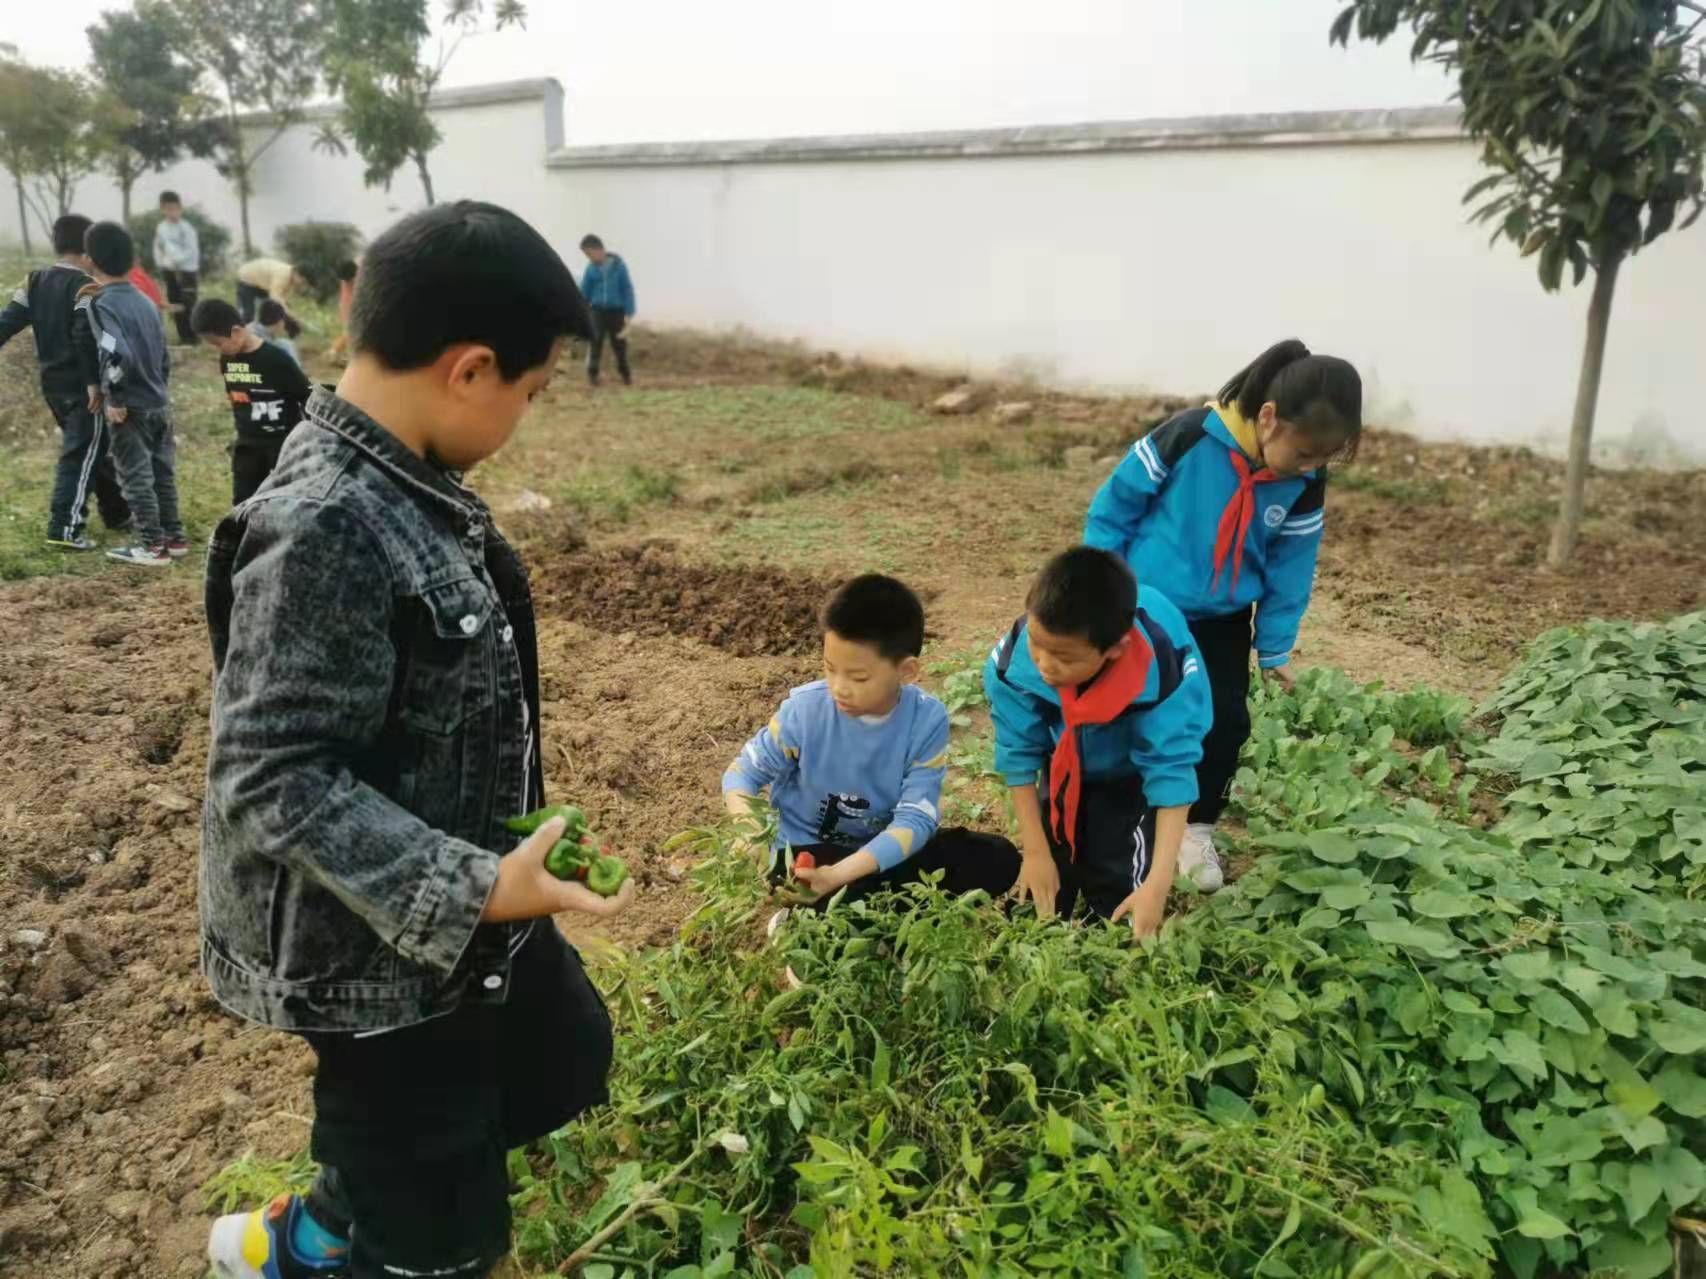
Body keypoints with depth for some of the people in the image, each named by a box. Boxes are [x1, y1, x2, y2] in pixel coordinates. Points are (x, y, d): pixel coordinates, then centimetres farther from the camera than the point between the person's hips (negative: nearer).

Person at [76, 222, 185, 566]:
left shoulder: (100, 304, -12)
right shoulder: (146, 302, 9)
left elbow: (117, 354, -26)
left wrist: (114, 399, -17)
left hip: (131, 407, -7)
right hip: (160, 403, 7)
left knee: (136, 477, 1)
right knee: (163, 473, 15)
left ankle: (152, 545, 4)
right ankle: (174, 538, 21)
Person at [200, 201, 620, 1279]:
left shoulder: (406, 482, 0)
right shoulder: (326, 528, -30)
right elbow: (272, 781, -28)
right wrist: (475, 892, -32)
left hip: (458, 903, 9)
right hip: (380, 947, -9)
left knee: (566, 1057, 30)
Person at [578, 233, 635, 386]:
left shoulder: (618, 264, -7)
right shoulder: (591, 267, 0)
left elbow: (627, 289, -5)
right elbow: (584, 290, 6)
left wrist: (629, 313, -9)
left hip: (616, 310, -1)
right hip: (597, 309, 1)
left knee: (619, 343, 6)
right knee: (595, 341, -6)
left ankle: (625, 373, 20)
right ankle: (592, 373, 2)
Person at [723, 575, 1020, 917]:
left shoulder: (927, 721, -17)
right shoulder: (805, 709, -16)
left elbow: (915, 818, -21)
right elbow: (747, 769, -3)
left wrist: (842, 874, -34)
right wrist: (740, 813, -28)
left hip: (885, 853, 3)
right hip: (809, 852, -2)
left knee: (998, 858, -17)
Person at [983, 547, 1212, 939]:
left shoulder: (1165, 673, -42)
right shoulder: (1013, 662, -37)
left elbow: (1171, 772, -33)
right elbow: (1018, 755, -21)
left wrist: (1157, 884, -36)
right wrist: (1035, 851, -15)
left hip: (1131, 775, -2)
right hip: (1063, 770, 2)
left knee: (1116, 895, -8)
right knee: (1041, 902, 9)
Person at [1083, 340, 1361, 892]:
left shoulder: (1305, 486, -13)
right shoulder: (1188, 437, -27)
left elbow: (1290, 566, 0)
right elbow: (1116, 504, -15)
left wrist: (1275, 647, 4)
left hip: (1222, 621, 3)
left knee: (1226, 724, 3)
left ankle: (1198, 828, 25)